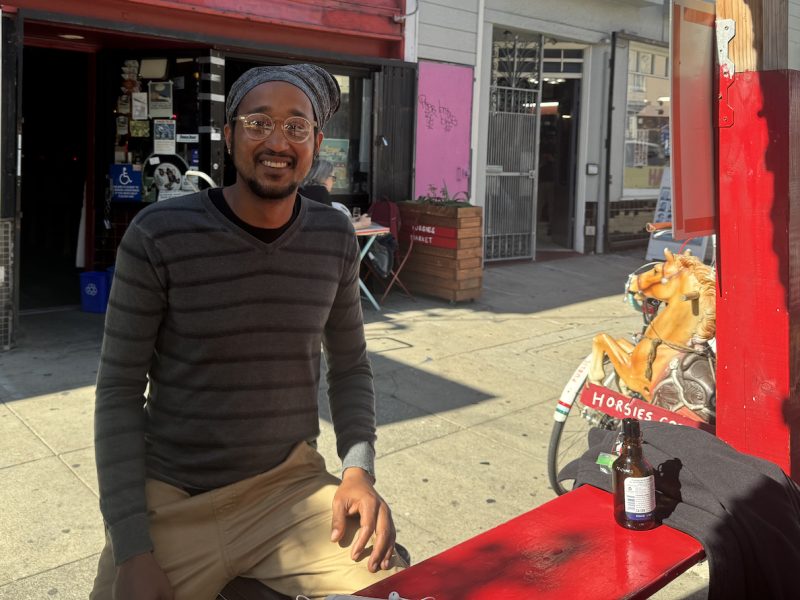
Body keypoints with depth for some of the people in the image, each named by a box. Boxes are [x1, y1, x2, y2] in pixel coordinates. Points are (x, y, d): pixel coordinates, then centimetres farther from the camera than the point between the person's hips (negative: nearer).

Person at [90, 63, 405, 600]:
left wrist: (359, 468, -7)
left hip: (291, 486, 2)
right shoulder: (159, 235, -11)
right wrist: (132, 548, -12)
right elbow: (120, 389, -7)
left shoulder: (334, 238, -1)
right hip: (172, 501, -1)